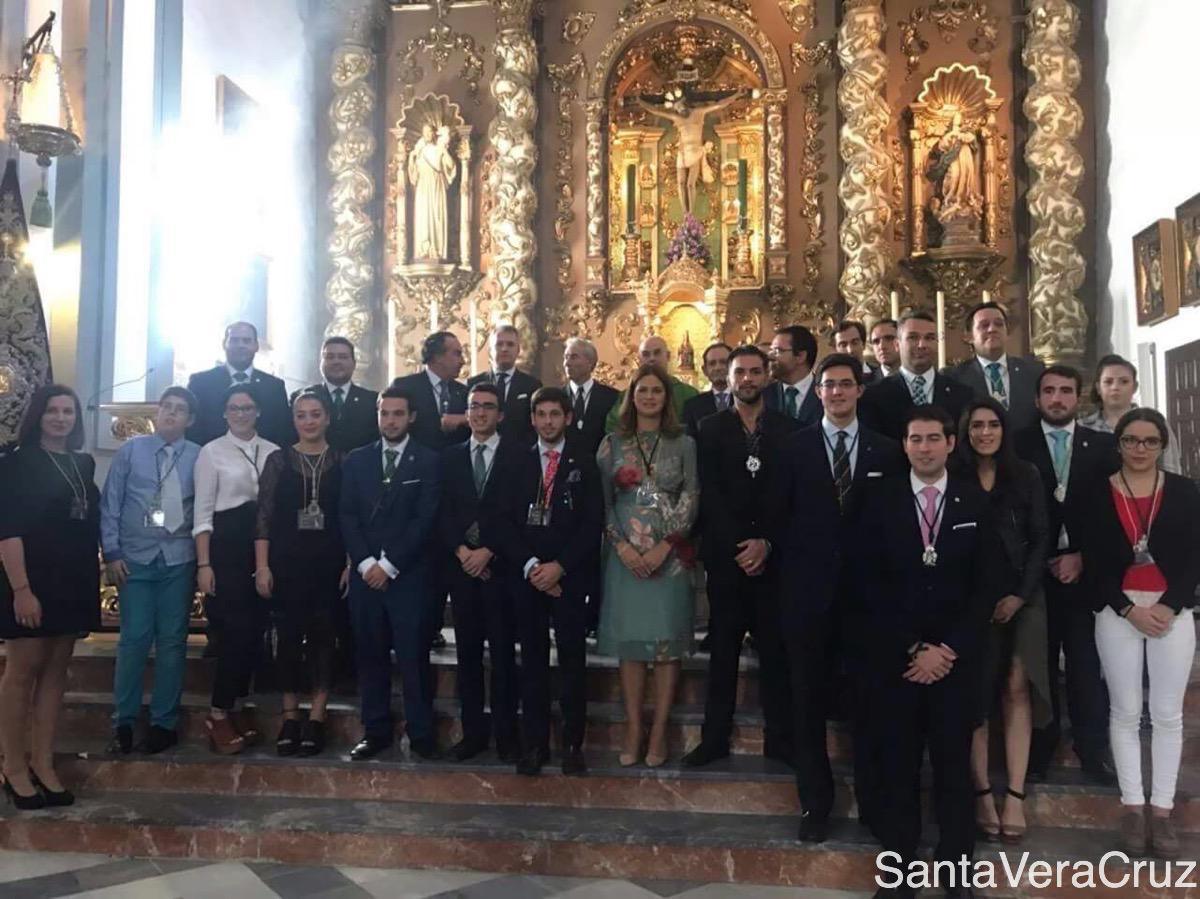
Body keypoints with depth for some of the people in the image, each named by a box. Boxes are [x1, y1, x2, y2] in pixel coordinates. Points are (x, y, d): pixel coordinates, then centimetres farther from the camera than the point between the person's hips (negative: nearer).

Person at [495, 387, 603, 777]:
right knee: (532, 660, 5)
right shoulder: (518, 463, 10)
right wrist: (530, 565, -9)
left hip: (569, 576, -1)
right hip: (526, 575, 2)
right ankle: (535, 743, 12)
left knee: (573, 660, 2)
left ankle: (573, 744, 10)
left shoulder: (583, 464, 5)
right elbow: (504, 521, 4)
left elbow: (593, 523, -2)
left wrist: (560, 566, -11)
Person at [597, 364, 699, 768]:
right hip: (625, 555, 1)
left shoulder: (684, 444, 5)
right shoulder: (612, 443, 7)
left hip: (670, 554, -1)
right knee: (629, 641, 3)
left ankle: (659, 732, 9)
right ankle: (633, 730, 11)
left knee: (668, 641, 1)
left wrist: (664, 547, -11)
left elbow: (691, 499, -1)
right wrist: (622, 546, -9)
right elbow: (602, 500, 3)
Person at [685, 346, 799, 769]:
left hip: (773, 555, 0)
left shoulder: (788, 429, 6)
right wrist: (740, 545, -11)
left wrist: (767, 544, -10)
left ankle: (780, 738, 12)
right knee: (723, 649, 5)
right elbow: (710, 495, -2)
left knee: (776, 649, 3)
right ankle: (715, 737, 12)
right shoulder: (711, 429, 6)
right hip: (726, 554, 0)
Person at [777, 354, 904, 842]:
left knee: (870, 699, 8)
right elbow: (780, 516, 3)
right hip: (809, 589, 0)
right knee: (809, 701, 8)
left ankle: (873, 800, 25)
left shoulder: (887, 451, 5)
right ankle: (815, 802, 22)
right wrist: (789, 572, -2)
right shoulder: (794, 447, 3)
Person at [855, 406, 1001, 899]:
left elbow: (986, 585, 1)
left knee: (954, 762, 6)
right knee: (898, 763, 5)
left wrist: (948, 649, -8)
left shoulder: (976, 502, 4)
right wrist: (911, 649, -8)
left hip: (957, 655, 0)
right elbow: (869, 584, -1)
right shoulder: (880, 501, 2)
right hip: (895, 656, 0)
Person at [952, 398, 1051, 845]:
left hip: (1020, 594, 1)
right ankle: (982, 793, 2)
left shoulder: (1025, 476, 6)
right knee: (975, 693, -2)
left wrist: (1020, 594, -6)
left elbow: (1040, 539, 4)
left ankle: (1015, 795, -4)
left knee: (1017, 687, -7)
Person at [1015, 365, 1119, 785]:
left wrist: (1083, 557, -6)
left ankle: (1093, 753, 18)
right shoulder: (1018, 446, 3)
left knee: (1089, 668, 4)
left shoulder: (1104, 446, 9)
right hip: (1036, 573, -1)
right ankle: (1038, 752, 18)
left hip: (1087, 572, 1)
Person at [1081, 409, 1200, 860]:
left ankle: (1162, 808, 14)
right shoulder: (1099, 495, 1)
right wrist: (1130, 609, -11)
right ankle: (1132, 806, 14)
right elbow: (1094, 562, -1)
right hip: (1117, 613, 0)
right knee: (1125, 712, 5)